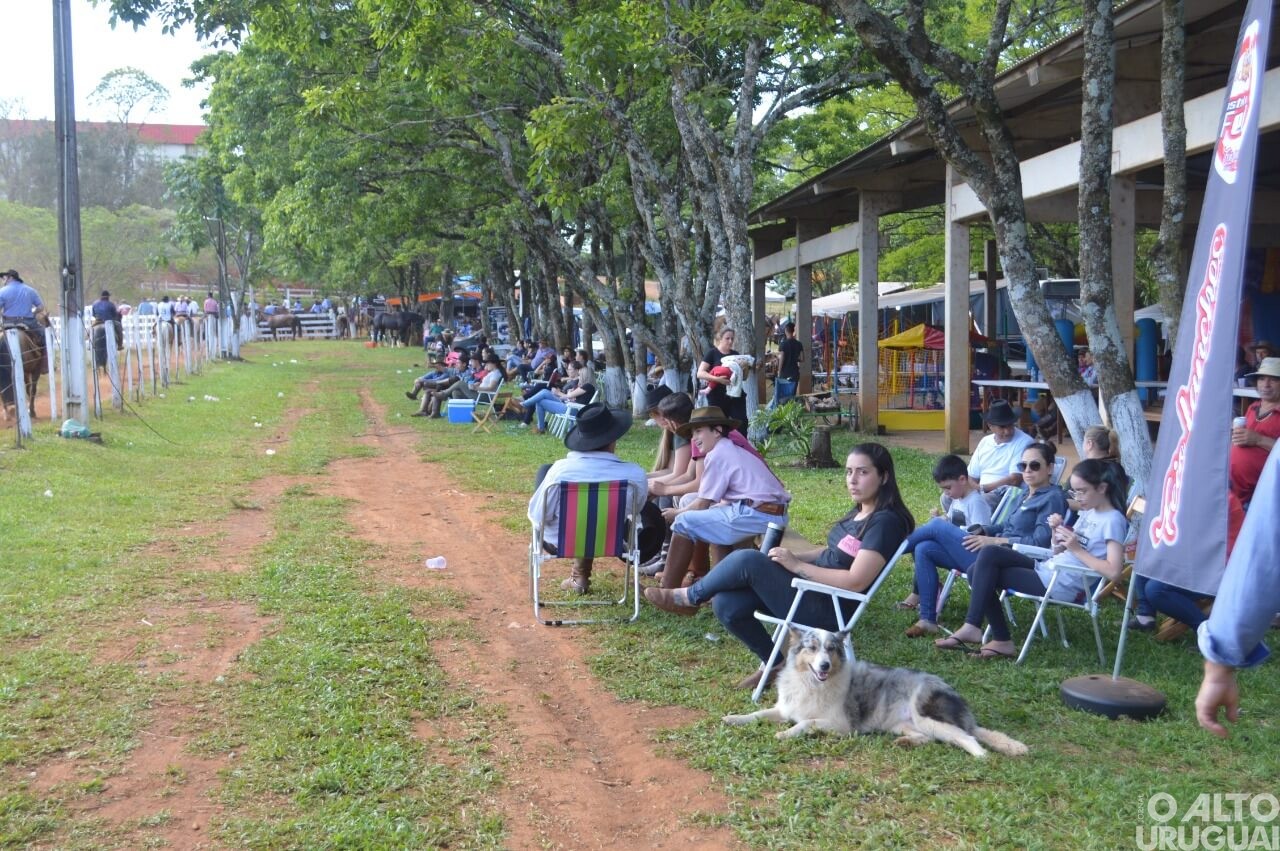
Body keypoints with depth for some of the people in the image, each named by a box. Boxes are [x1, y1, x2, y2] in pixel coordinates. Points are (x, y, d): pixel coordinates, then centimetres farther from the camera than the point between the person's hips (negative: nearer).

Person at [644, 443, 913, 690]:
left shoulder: (886, 522, -16)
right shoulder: (860, 513, 13)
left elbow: (855, 581, -23)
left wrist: (796, 565, -18)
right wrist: (793, 555, 4)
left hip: (825, 609, -9)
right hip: (810, 588, 9)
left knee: (747, 561, -22)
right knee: (726, 605, -8)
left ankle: (688, 598, 4)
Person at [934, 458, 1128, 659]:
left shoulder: (1113, 520, -9)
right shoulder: (1088, 512, 17)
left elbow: (1114, 571, -20)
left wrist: (1077, 549, -18)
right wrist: (1056, 531, 0)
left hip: (1062, 586, -9)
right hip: (1047, 569, 9)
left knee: (986, 575, -15)